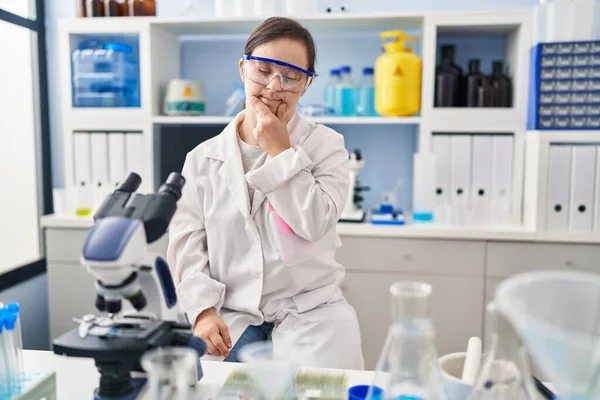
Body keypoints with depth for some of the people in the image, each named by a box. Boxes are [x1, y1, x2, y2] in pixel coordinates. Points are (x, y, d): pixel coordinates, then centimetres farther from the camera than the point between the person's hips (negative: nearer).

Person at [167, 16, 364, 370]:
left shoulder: (326, 146, 1)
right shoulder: (204, 158, 5)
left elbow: (315, 224, -14)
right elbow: (188, 242, 0)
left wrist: (280, 151, -12)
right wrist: (203, 310, -13)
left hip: (310, 310, -1)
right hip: (230, 313, 2)